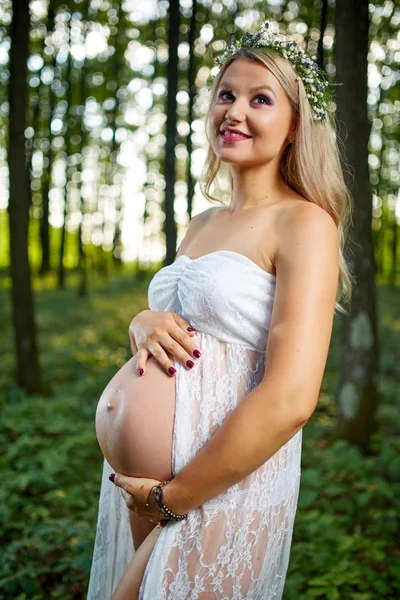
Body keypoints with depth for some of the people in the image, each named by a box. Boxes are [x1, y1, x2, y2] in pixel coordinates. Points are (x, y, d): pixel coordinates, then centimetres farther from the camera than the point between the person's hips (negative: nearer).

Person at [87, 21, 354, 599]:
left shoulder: (304, 223, -12)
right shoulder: (202, 223, 11)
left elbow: (290, 399, -22)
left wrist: (172, 497, -16)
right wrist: (146, 323, -5)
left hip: (225, 485, -7)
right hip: (144, 475, 7)